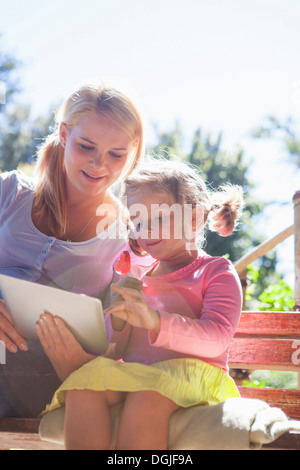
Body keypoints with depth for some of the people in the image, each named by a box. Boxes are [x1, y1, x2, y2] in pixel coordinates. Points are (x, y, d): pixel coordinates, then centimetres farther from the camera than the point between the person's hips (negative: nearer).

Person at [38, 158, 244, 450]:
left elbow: (215, 340, -9)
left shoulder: (216, 271, 10)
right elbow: (112, 352, 22)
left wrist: (155, 321, -25)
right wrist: (118, 322, -1)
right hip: (130, 372, 4)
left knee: (147, 396, -39)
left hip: (190, 373, -4)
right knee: (83, 386, -30)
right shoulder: (136, 276, 25)